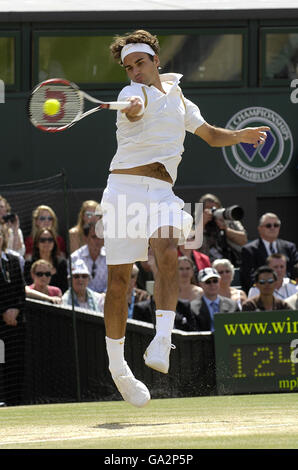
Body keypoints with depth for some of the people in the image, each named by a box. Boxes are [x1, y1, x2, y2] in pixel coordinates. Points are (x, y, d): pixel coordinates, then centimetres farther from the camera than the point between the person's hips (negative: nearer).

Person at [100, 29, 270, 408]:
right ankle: (117, 366, 12)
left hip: (161, 192, 3)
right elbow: (136, 108, -26)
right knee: (118, 280, -2)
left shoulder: (177, 98, 20)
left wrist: (240, 135, 18)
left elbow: (211, 135, 34)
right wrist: (133, 106, -48)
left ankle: (162, 342, -34)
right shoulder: (134, 93, 1)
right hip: (124, 188, -3)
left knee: (167, 252, -27)